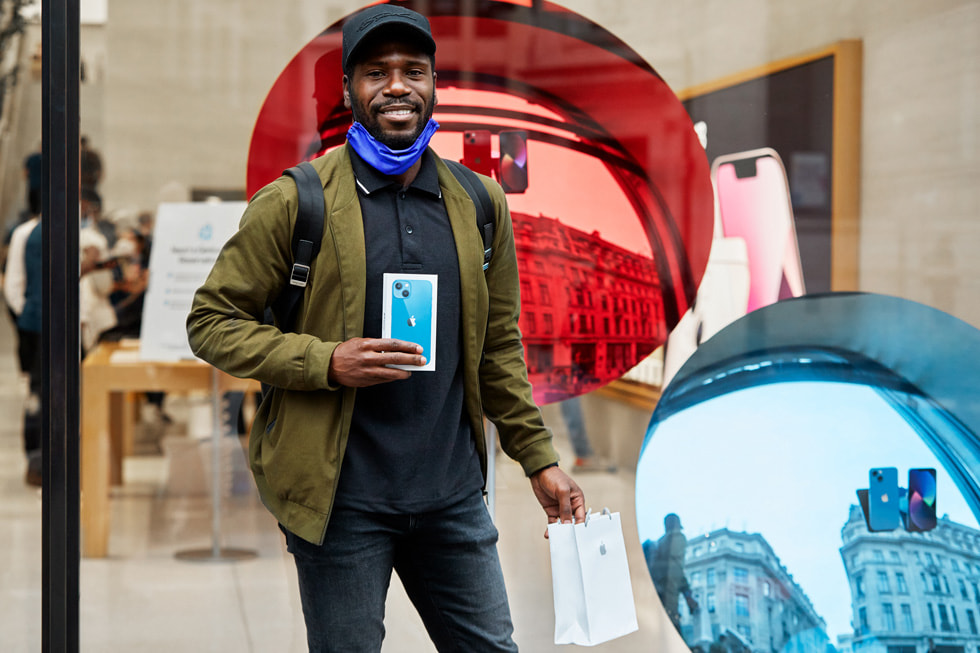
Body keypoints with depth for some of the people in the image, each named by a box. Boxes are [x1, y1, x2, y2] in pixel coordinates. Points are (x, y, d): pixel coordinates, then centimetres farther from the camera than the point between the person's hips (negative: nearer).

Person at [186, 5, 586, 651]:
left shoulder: (480, 203, 7)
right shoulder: (295, 202, -6)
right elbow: (211, 321, -4)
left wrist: (540, 459, 10)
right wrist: (327, 361, -17)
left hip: (455, 493, 4)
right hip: (341, 496, -3)